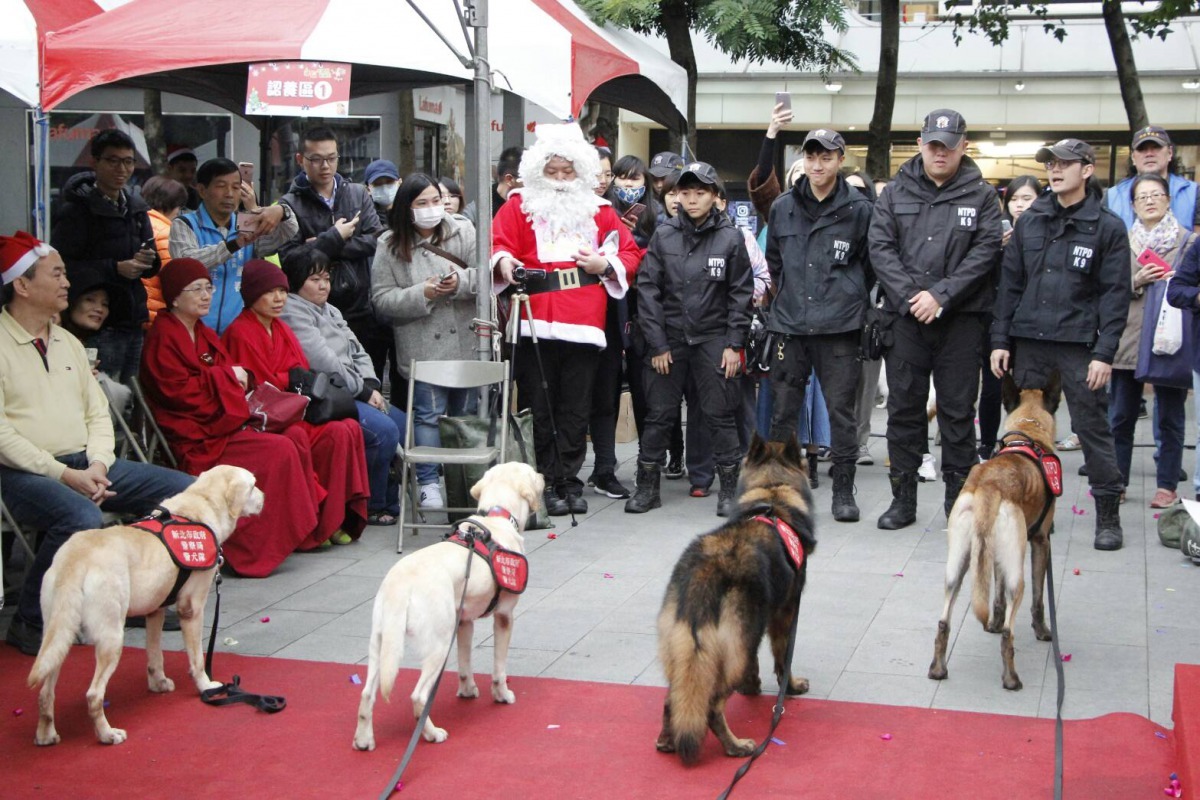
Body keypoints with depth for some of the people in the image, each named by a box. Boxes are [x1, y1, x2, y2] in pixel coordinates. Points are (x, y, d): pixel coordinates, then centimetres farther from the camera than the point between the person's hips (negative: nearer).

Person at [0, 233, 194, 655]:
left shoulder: (68, 343, 19)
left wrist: (97, 465, -5)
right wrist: (63, 475, -18)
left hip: (88, 465, 7)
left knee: (184, 491, -5)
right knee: (83, 518, -37)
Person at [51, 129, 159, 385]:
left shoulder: (136, 208, 14)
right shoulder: (75, 210, -6)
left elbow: (151, 267, 19)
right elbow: (62, 268, -14)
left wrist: (148, 261, -5)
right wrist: (116, 268, -18)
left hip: (133, 322, 6)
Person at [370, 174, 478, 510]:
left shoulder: (463, 231, 3)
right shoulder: (390, 245, -1)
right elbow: (382, 299, -5)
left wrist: (462, 282, -21)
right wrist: (422, 294, -16)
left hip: (467, 343, 3)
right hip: (422, 349, -2)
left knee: (466, 413, 13)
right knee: (428, 414, -2)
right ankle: (428, 482, 10)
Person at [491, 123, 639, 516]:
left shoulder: (598, 210, 14)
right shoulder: (518, 206, 7)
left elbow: (630, 254, 16)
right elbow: (497, 245, -1)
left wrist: (605, 265, -3)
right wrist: (503, 262, -22)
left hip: (583, 326, 2)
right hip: (534, 326, -2)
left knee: (576, 410, 6)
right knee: (538, 409, 1)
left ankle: (569, 480, 15)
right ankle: (547, 482, 9)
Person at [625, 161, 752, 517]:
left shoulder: (730, 237, -1)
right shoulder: (664, 235, 2)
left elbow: (741, 293, 1)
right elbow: (648, 289, 1)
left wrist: (734, 344, -4)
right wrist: (657, 344, -4)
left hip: (714, 339, -1)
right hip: (669, 339, 1)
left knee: (720, 415, 2)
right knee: (659, 415, 7)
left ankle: (728, 488, 13)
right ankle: (647, 487, 17)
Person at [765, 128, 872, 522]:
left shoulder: (858, 209, -2)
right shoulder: (782, 208, 8)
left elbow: (869, 265, 6)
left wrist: (846, 298, 8)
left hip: (839, 327, -3)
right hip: (790, 324, 3)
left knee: (841, 410, 1)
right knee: (782, 410, 7)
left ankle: (843, 490, 10)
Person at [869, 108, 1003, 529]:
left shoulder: (981, 195, 4)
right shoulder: (895, 193, 9)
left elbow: (985, 251, -5)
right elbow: (881, 248, 1)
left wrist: (941, 295, -15)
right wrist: (908, 297, -12)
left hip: (961, 319, -1)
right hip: (905, 317, 2)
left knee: (958, 411, 4)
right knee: (903, 408, 6)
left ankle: (959, 499, 13)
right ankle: (903, 498, 16)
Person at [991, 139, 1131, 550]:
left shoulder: (1107, 227, -1)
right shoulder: (1029, 221, 10)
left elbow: (1115, 294, -3)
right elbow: (1010, 282, 10)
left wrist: (1105, 352, -11)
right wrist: (1000, 339, 4)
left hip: (1079, 345, -4)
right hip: (1028, 342, 4)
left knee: (1093, 428, 0)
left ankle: (1108, 516, 10)